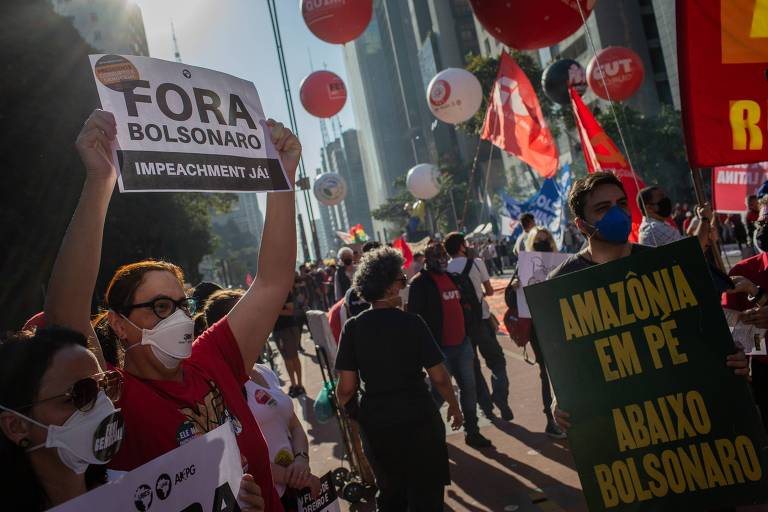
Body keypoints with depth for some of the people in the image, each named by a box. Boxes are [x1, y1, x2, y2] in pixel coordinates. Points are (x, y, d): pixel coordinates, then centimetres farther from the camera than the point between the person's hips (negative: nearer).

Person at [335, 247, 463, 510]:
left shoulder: (352, 327, -7)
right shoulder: (412, 323, -13)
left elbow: (347, 387, -8)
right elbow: (439, 377, -11)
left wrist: (339, 403, 13)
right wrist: (454, 405, 7)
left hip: (377, 423, 3)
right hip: (418, 419, -3)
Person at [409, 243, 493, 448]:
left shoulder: (452, 277, 14)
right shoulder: (420, 283, -10)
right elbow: (416, 316, -15)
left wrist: (468, 334, 18)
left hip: (462, 343, 7)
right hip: (439, 347, -7)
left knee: (469, 387, 10)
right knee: (439, 390, 3)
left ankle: (472, 431, 22)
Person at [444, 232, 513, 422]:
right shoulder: (476, 263, -4)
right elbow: (490, 291, 3)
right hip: (481, 319, -2)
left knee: (472, 367, 13)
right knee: (496, 360, 11)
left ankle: (486, 405, 14)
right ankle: (500, 396, -7)